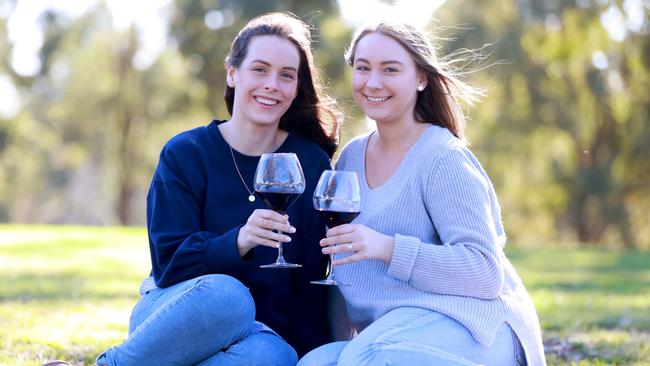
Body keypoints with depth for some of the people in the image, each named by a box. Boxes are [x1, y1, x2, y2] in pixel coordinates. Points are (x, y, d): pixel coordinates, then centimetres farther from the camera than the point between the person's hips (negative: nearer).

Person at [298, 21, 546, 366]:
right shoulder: (351, 155, 12)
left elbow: (484, 272, -17)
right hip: (394, 330, 6)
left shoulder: (443, 160, -10)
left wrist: (388, 248, -25)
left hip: (467, 324, -5)